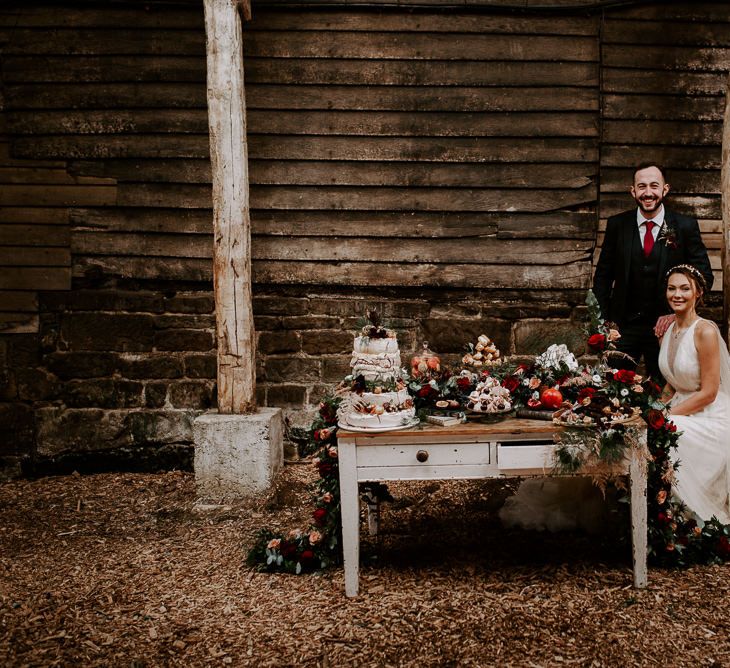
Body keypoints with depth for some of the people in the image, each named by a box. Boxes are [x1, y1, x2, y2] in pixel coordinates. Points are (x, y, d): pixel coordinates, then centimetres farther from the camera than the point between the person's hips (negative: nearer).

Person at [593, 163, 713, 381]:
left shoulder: (686, 226, -4)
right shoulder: (617, 225, -1)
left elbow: (704, 275, 0)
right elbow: (603, 275, 5)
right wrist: (603, 320, -2)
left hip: (665, 326, 0)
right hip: (623, 326, 1)